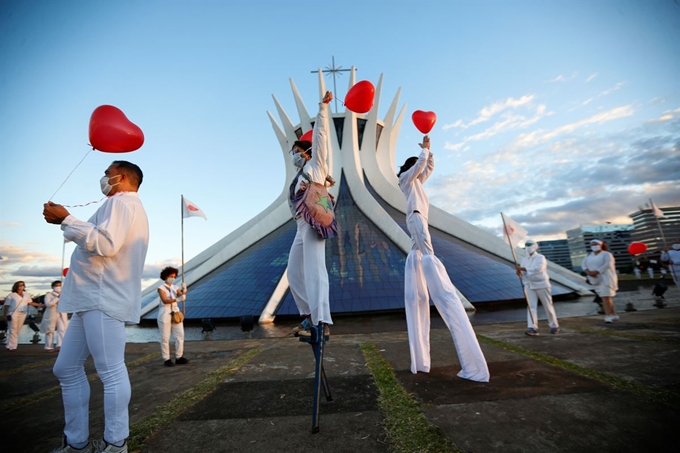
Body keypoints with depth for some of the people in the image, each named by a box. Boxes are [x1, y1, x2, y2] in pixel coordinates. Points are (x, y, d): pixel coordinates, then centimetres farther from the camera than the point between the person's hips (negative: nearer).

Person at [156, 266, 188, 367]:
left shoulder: (175, 288, 10)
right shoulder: (161, 288, -5)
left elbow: (182, 297, -4)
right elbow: (165, 301, -19)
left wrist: (184, 291, -25)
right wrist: (177, 299, -34)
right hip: (164, 314, -5)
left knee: (180, 335, 2)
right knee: (165, 338, 1)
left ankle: (179, 358, 10)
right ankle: (166, 359, 12)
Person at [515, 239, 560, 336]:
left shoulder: (540, 258, -7)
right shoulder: (524, 259, 10)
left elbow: (538, 269, -24)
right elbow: (522, 273, 8)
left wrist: (522, 268, -26)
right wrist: (519, 272, -16)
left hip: (542, 285, -4)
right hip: (529, 286, 4)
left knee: (548, 306, 7)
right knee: (531, 306, -5)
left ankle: (554, 326, 25)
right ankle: (532, 328, -9)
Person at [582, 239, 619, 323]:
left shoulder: (606, 254, -5)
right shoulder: (588, 256, 11)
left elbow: (608, 265, -21)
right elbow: (583, 265, 1)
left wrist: (596, 272, -27)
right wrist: (588, 271, -19)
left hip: (606, 279, -6)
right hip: (596, 280, 6)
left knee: (606, 297, -10)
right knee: (605, 297, 10)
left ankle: (608, 316, -6)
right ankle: (614, 315, 19)